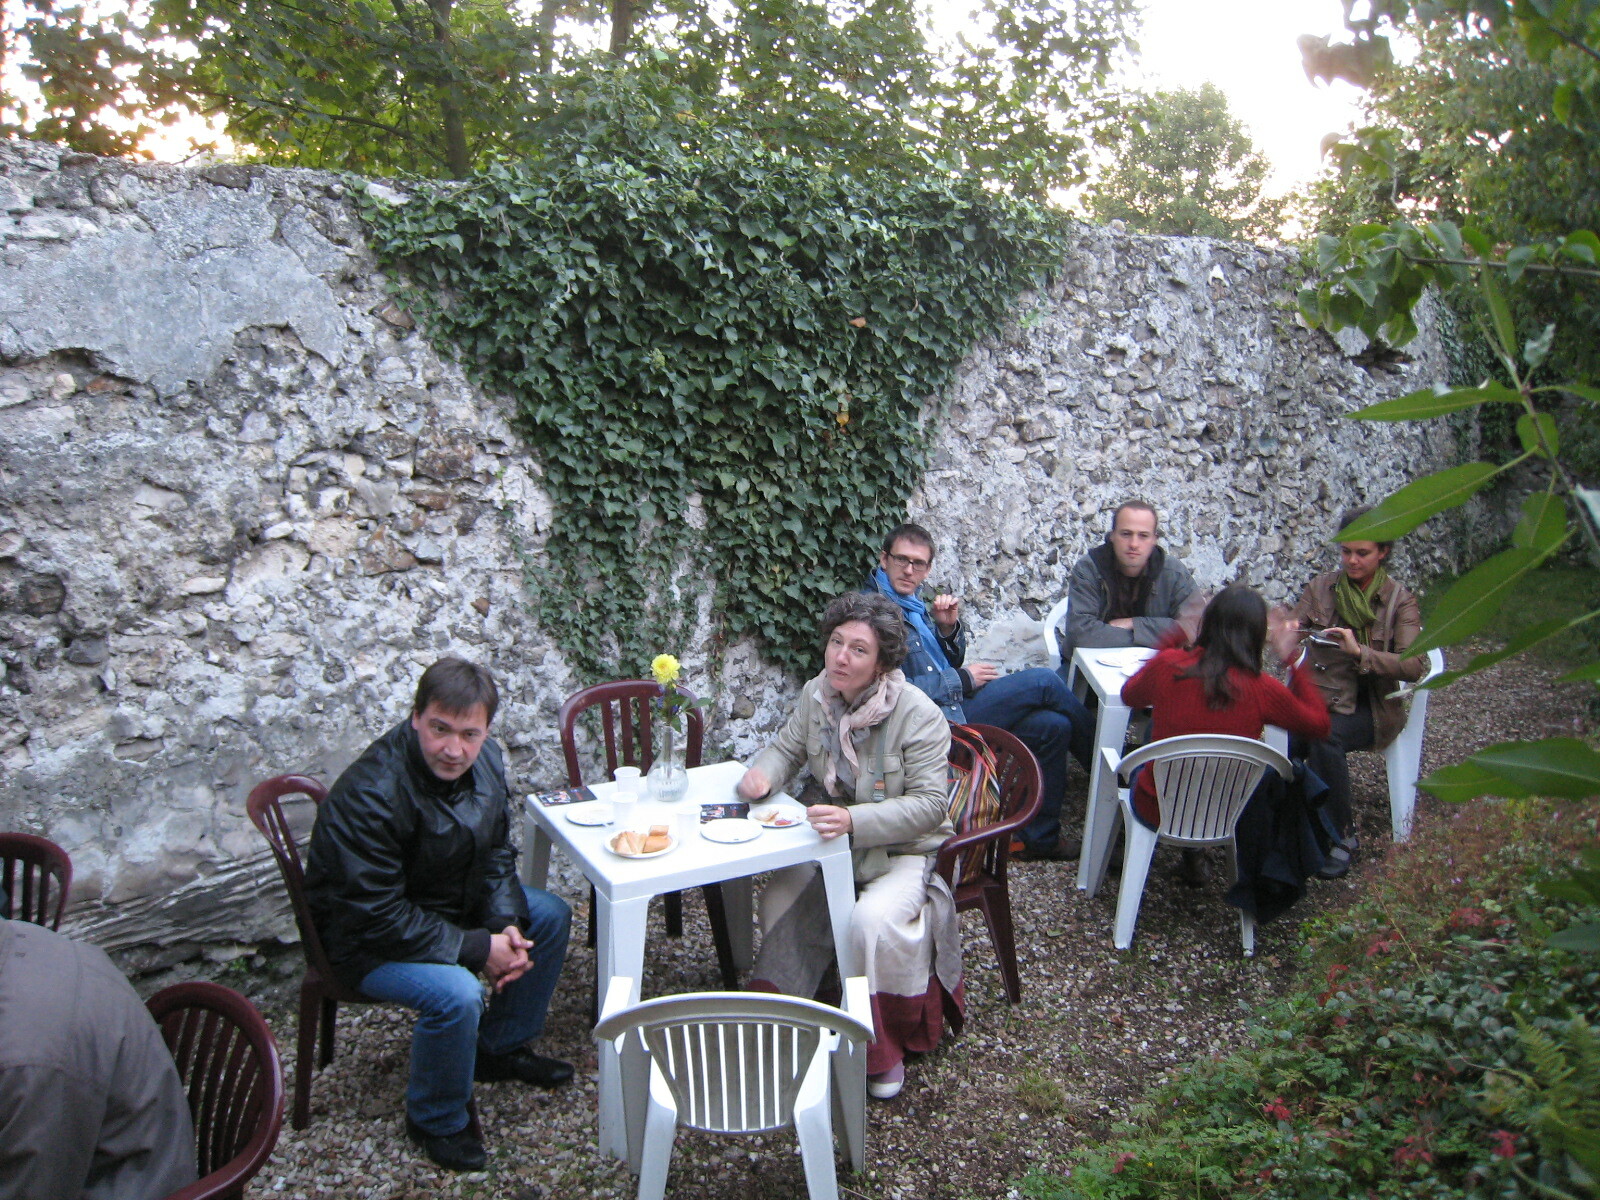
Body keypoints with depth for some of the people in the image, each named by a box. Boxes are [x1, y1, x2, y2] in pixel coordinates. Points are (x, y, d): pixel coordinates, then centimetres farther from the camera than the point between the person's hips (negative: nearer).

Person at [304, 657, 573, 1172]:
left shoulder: (483, 761, -9)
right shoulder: (369, 796, -33)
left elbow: (495, 852, 3)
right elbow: (376, 916, -30)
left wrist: (507, 924, -13)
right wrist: (477, 949, -27)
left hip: (454, 900, 8)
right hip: (366, 937, -8)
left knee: (550, 916, 5)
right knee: (456, 994, -30)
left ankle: (500, 1048, 23)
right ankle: (435, 1121, 0)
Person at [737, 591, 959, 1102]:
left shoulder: (919, 716, -21)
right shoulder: (816, 694, -4)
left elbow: (930, 805, -23)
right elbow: (788, 747, 12)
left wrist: (854, 821, -37)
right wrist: (764, 771, -14)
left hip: (900, 849, -5)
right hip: (828, 836, 6)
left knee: (876, 920, -31)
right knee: (781, 901, -16)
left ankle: (887, 1048, -3)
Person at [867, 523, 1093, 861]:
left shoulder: (912, 604, 14)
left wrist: (949, 628, -3)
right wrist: (962, 680, -13)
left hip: (952, 707, 9)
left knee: (1052, 725, -4)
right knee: (1044, 681, -9)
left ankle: (1041, 837, 7)